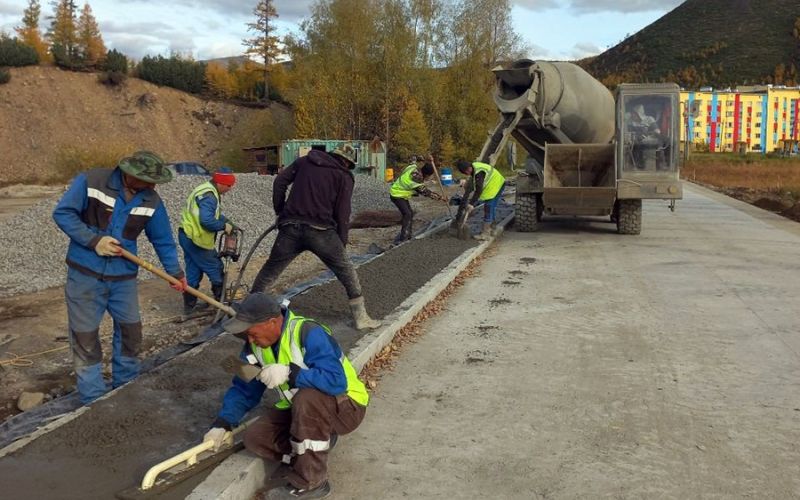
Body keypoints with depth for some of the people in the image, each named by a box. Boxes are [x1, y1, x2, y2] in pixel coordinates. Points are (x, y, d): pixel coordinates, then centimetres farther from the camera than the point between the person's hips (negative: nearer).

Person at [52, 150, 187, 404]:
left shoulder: (151, 201, -4)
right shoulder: (91, 181, -15)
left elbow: (163, 240, 4)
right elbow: (62, 213, -11)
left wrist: (175, 272, -2)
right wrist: (93, 240, -20)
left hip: (123, 278, 4)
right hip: (85, 275, -3)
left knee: (130, 333, 10)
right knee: (85, 337, 2)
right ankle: (94, 400, 15)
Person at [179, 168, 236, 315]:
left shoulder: (206, 190, 12)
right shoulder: (209, 196, -21)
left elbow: (215, 213, 19)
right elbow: (207, 220, -31)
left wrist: (229, 223, 6)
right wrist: (224, 226, -17)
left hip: (187, 236, 10)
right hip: (195, 240, -10)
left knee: (193, 272, 14)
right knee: (215, 268, 6)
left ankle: (189, 306, 20)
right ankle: (221, 300, 19)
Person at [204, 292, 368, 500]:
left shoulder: (309, 334, -29)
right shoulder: (256, 344, -5)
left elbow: (336, 381, -39)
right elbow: (243, 389, 4)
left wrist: (290, 373, -40)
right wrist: (222, 424, -6)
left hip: (345, 406, -7)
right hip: (300, 408, 7)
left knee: (307, 398, -38)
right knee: (255, 438, -12)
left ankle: (310, 482, -22)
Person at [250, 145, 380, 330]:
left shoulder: (304, 161, 18)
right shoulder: (344, 176, 8)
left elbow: (280, 181, 11)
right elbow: (342, 212, 2)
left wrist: (280, 210, 18)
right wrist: (342, 242, 9)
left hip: (290, 228, 3)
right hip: (320, 231, -3)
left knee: (270, 269, 16)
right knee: (346, 271, 10)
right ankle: (360, 317, 10)